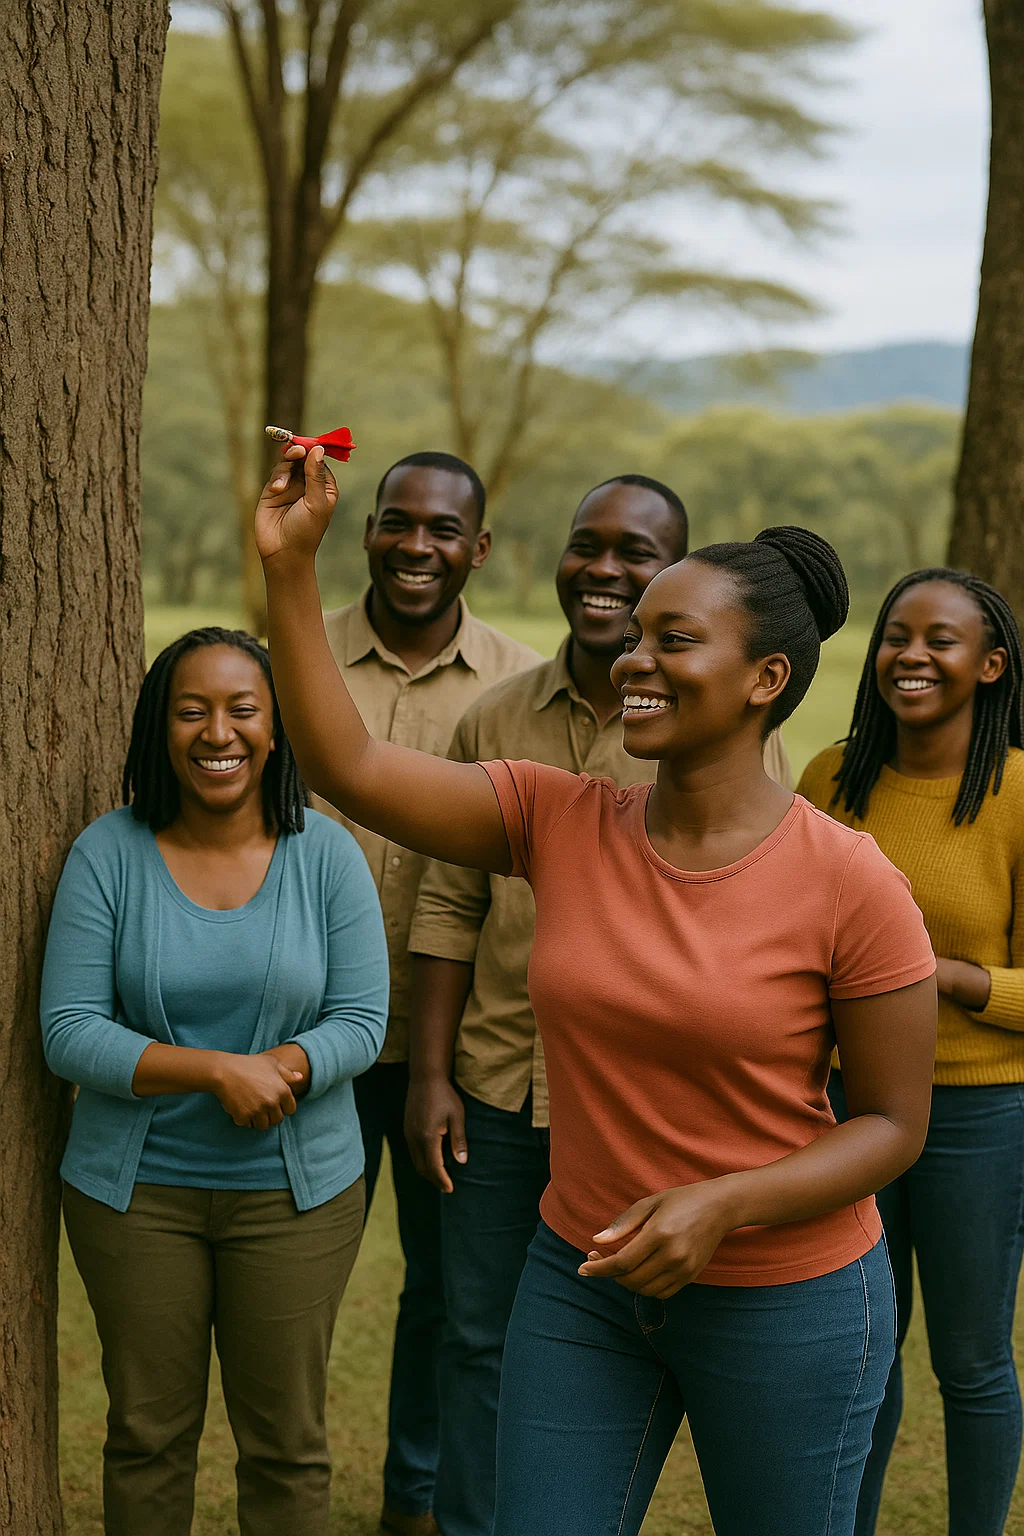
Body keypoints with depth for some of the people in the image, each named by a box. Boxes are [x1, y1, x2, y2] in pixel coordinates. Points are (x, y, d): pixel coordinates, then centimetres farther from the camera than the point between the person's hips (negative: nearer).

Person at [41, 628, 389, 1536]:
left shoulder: (327, 854, -4)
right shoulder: (108, 854, -7)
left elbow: (363, 1019, -5)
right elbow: (68, 1034, -11)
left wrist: (281, 1068, -24)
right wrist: (215, 1069, -22)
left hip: (294, 1188, 0)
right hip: (135, 1187, 0)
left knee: (287, 1443, 11)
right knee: (148, 1432, 14)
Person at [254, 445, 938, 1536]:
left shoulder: (850, 883, -17)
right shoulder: (559, 823, -6)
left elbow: (893, 1122, -10)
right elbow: (346, 767, -11)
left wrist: (723, 1204, -24)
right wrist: (289, 565, -16)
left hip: (787, 1302, -3)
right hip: (580, 1283, 3)